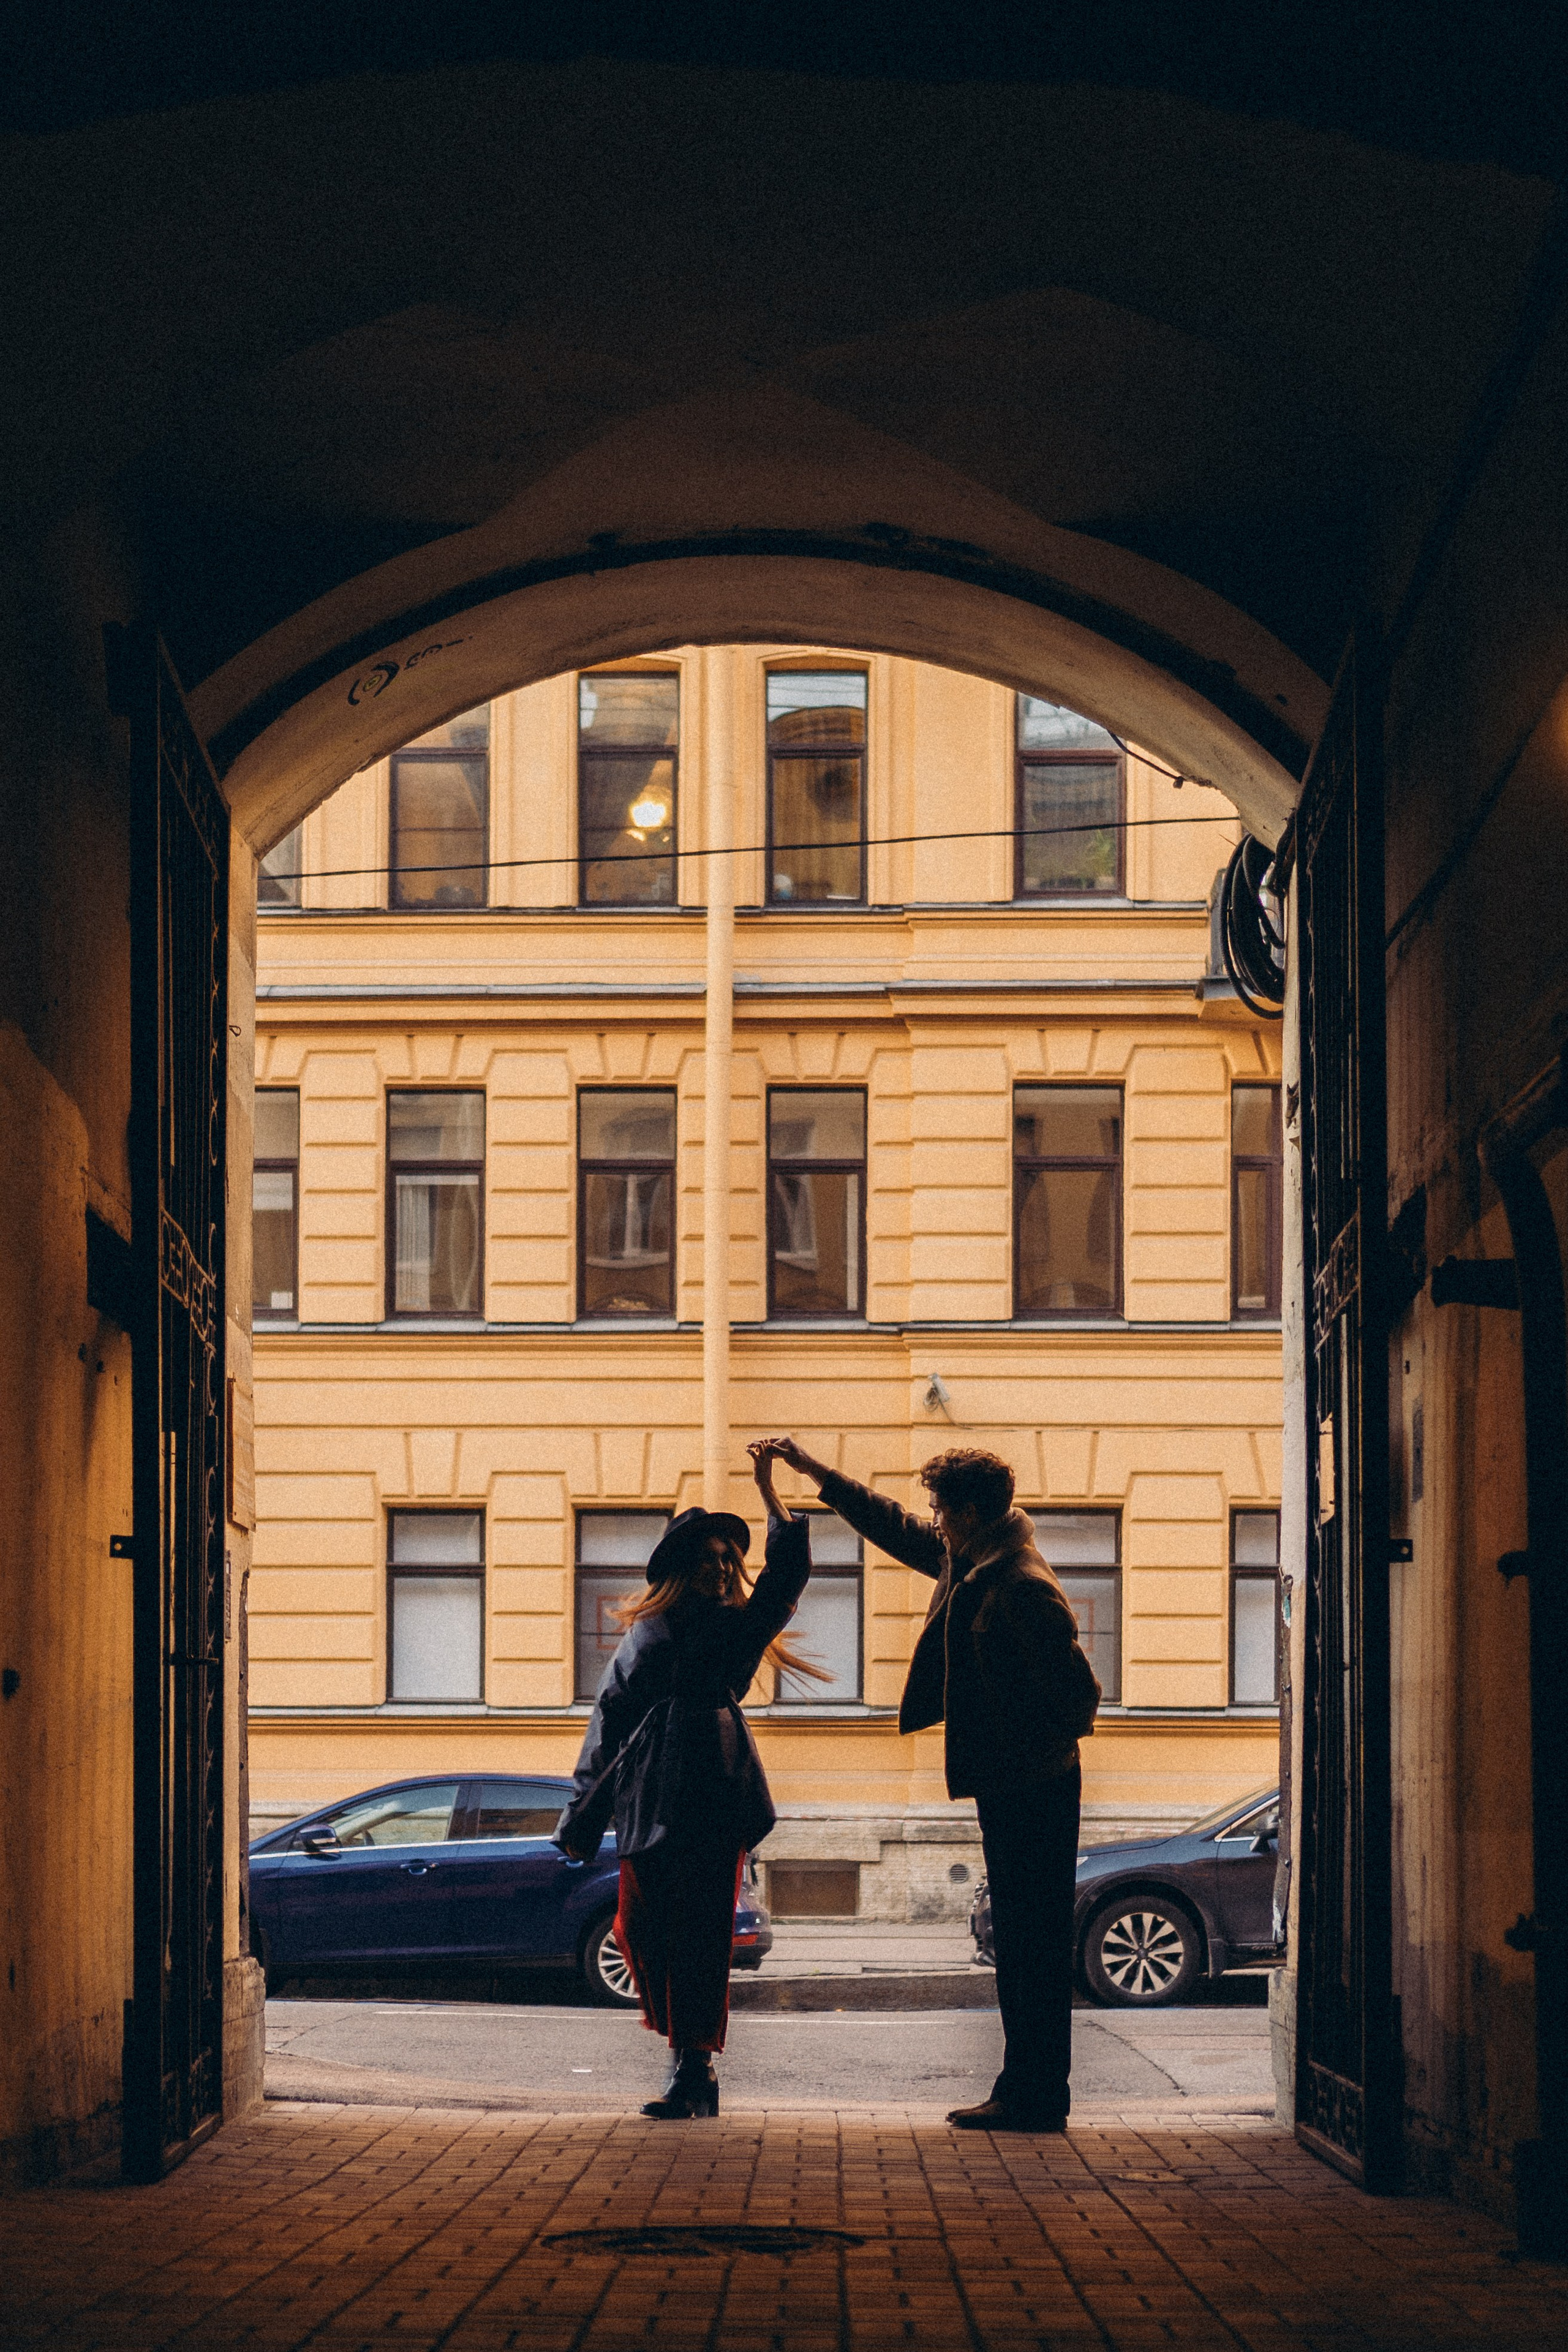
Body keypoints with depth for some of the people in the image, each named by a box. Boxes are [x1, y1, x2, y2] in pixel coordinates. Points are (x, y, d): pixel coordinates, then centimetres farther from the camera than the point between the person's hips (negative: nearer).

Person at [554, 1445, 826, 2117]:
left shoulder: (737, 1626, 13)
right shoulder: (644, 1634, 17)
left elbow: (787, 1570, -1)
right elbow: (609, 1720, 16)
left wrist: (766, 1489, -1)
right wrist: (584, 1816, 11)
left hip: (714, 1797, -2)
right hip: (649, 1799, 2)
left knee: (700, 1932, -7)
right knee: (638, 1928, -3)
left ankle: (694, 2070, -7)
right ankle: (692, 2064, 12)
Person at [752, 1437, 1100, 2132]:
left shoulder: (1025, 1590, -20)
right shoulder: (964, 1561, 9)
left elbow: (1078, 1691, -20)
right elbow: (895, 1528, 25)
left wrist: (1034, 1756, -8)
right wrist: (813, 1470, 25)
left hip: (1033, 1790, -10)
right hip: (1007, 1788, 10)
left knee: (1034, 1942, -7)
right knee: (1017, 1942, 13)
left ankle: (1037, 2099, -4)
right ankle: (1023, 2092, 18)